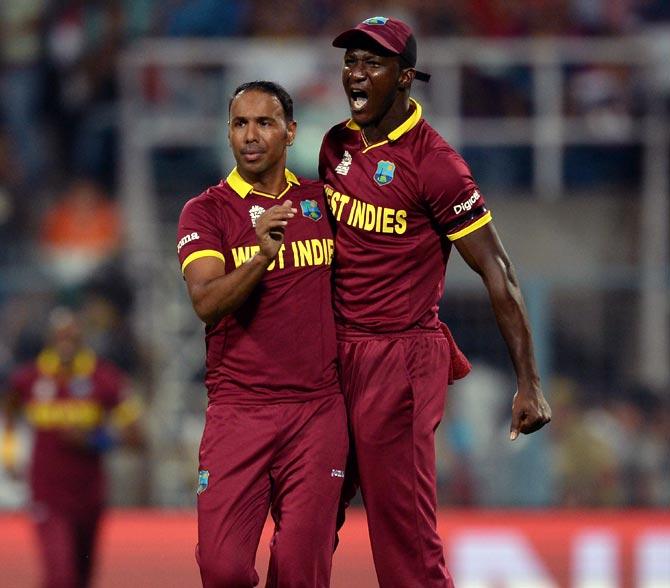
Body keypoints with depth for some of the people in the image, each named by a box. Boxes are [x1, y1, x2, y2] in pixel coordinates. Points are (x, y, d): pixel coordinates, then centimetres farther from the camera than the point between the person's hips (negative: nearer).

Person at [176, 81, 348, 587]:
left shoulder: (320, 200, 12)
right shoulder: (206, 212, 1)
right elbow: (206, 302, -15)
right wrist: (262, 256, -32)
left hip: (319, 410, 2)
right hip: (238, 409, -2)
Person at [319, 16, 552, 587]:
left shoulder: (433, 163, -13)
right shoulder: (337, 146, 9)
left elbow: (497, 273, -12)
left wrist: (529, 384, -16)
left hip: (400, 359, -7)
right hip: (335, 355, 7)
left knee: (406, 539, -8)